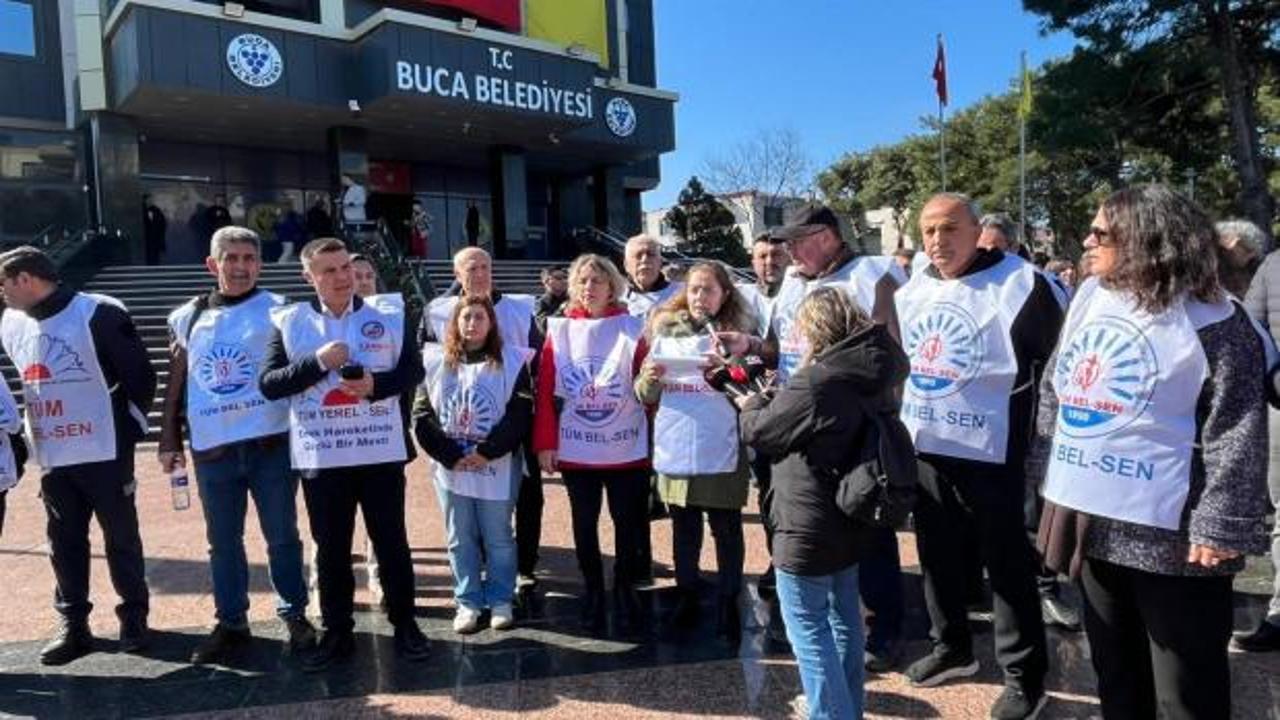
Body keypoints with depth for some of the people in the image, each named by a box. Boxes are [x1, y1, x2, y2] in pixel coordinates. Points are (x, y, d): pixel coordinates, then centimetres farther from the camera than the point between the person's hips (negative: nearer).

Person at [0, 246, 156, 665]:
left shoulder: (99, 315, -13)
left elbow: (140, 376, -9)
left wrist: (127, 429, -6)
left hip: (105, 453, -6)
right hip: (52, 457, 6)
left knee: (121, 537, 5)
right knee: (64, 542, 10)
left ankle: (134, 617, 19)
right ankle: (73, 626, 21)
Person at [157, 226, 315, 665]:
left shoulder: (277, 311, 0)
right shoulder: (187, 317, 10)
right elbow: (176, 383, 14)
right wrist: (169, 440, 11)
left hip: (271, 442, -3)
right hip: (212, 447, 3)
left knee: (282, 536, 6)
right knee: (223, 541, 12)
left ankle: (295, 615, 21)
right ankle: (231, 623, 26)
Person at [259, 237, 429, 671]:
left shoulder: (390, 313, 2)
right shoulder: (289, 322, 1)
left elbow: (414, 370, 2)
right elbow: (268, 385, -4)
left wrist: (377, 384, -17)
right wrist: (317, 362, -17)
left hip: (381, 451, 0)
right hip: (320, 456, 1)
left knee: (391, 541, 9)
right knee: (330, 548, 11)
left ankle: (404, 624, 24)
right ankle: (336, 633, 25)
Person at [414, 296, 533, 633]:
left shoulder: (511, 361, -2)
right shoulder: (435, 363, 4)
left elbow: (520, 415, -9)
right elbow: (422, 416, 1)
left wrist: (485, 452, -15)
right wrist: (450, 455, -10)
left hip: (497, 469, -2)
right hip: (451, 469, 2)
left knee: (498, 538, 8)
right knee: (461, 539, 11)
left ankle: (501, 600, 23)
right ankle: (468, 602, 23)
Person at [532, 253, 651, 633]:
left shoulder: (631, 328, -1)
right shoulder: (560, 330, 1)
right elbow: (545, 391, -2)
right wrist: (545, 442, -5)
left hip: (626, 448, -1)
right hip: (575, 450, 1)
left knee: (628, 521, 9)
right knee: (584, 523, 12)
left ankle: (625, 587, 29)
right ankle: (593, 590, 29)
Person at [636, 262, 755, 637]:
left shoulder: (739, 334, 2)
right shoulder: (665, 332, 8)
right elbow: (647, 396, 9)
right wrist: (649, 379, -12)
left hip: (721, 451, -2)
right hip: (675, 449, 3)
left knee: (727, 529, 8)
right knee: (684, 529, 15)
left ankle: (728, 602, 22)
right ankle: (687, 596, 30)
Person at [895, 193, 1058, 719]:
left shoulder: (1020, 283, -12)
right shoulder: (911, 292, 8)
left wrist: (1032, 423, -6)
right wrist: (893, 419, 18)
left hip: (988, 450, -6)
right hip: (922, 447, 6)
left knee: (1007, 563, 4)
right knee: (938, 554, 17)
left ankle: (1024, 676, 20)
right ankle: (951, 648, 36)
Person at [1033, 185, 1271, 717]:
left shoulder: (1211, 321, -13)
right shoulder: (1090, 297, 7)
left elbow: (1236, 435, -14)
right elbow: (1053, 391, 13)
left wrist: (1221, 528, -16)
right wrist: (1046, 474, 11)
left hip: (1171, 532, -6)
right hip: (1091, 516, 6)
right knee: (1115, 675, 22)